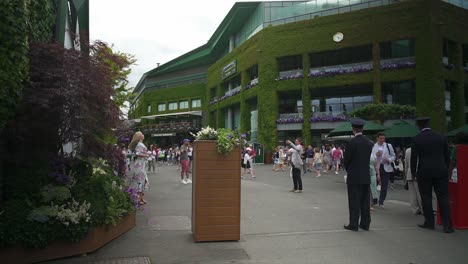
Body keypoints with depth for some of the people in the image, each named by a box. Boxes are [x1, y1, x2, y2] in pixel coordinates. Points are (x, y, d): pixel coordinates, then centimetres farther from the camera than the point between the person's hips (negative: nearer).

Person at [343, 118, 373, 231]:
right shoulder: (369, 142, 4)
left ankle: (353, 224, 5)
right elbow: (368, 159, 7)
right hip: (366, 176, 5)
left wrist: (349, 170, 10)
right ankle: (365, 224, 18)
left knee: (354, 202, 1)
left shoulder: (351, 142, -14)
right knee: (365, 201, 11)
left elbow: (346, 160, -8)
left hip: (354, 177, -5)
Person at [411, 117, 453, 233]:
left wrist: (413, 171, 7)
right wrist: (445, 169, 18)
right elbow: (447, 155, 8)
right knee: (443, 197, 4)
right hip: (441, 171, 2)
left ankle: (429, 222, 12)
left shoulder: (416, 139, -6)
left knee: (426, 197, 7)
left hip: (424, 172, -2)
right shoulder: (441, 137, 3)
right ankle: (447, 225, 0)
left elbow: (414, 158, -4)